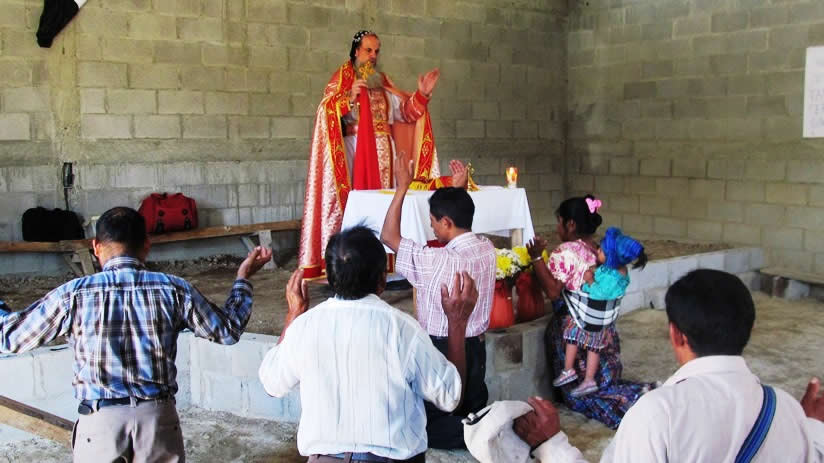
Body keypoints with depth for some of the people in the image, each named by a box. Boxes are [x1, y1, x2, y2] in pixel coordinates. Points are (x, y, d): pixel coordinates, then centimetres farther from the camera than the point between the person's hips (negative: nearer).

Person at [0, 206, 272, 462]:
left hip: (100, 420, -1)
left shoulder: (73, 295, -9)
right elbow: (228, 330, 6)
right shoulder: (173, 290, -6)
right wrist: (243, 279, 19)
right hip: (158, 417, 1)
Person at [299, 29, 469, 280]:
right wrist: (350, 97, -20)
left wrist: (421, 94, -1)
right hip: (356, 149, -5)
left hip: (382, 150, 5)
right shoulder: (342, 77, 4)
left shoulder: (382, 81, 19)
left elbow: (403, 109, 14)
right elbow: (327, 109, -7)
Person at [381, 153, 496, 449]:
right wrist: (459, 190, 25)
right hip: (475, 348, 7)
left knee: (425, 427, 6)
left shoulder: (439, 261, -25)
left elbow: (389, 236, -16)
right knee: (473, 415, 19)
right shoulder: (486, 250, -3)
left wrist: (402, 187, -13)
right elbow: (463, 222, 21)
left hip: (442, 352, -7)